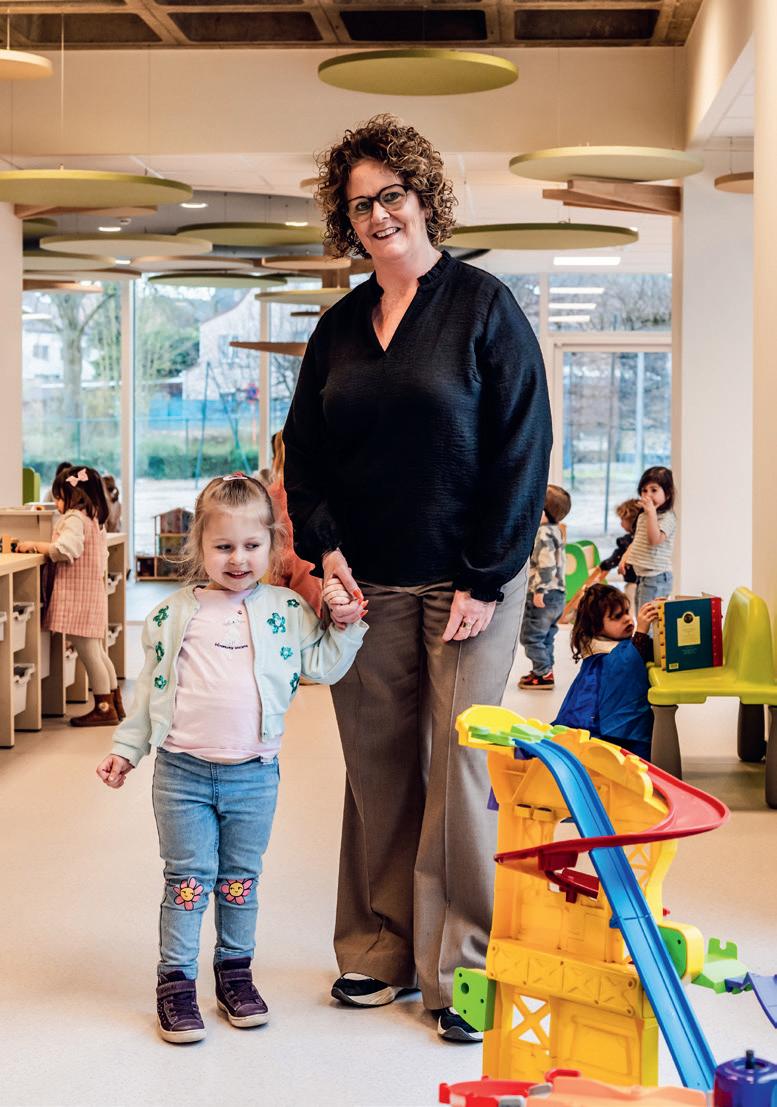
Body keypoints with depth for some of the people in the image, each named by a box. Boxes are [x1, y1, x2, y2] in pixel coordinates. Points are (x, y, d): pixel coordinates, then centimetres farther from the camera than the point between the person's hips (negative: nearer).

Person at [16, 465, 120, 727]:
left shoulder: (74, 519, -15)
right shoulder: (94, 519, 15)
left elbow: (66, 548, -30)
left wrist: (34, 546, -18)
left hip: (78, 596, -10)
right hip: (93, 594, 10)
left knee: (88, 654, -3)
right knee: (98, 653, 18)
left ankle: (104, 708, 3)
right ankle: (114, 703, 25)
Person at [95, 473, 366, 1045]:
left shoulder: (287, 611, 3)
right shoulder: (173, 615, 2)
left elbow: (322, 666, 3)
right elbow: (150, 689, 9)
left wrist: (345, 624, -7)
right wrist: (126, 748, 9)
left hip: (254, 773, 1)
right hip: (184, 772, -1)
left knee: (241, 879, 12)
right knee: (188, 880, 2)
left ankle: (236, 971, 25)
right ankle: (176, 982, 9)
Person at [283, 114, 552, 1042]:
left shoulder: (484, 307, -2)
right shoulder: (340, 328, 12)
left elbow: (522, 450, -6)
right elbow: (303, 452, 16)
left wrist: (486, 581, -12)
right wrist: (324, 549, -2)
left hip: (467, 581, -4)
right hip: (369, 585, 4)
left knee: (461, 766, -4)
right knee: (377, 768, 7)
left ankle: (460, 965, 4)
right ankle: (381, 950, 18)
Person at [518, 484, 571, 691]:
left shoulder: (543, 533, -17)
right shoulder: (556, 531, 14)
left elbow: (546, 563, -25)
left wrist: (539, 590, -24)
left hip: (543, 595, -10)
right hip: (558, 593, 10)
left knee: (531, 636, -4)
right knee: (545, 636, 19)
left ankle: (543, 674, -3)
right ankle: (544, 670, 26)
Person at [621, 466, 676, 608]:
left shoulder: (667, 518, -13)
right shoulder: (643, 517, 15)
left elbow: (655, 539, -27)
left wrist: (652, 511, -27)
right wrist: (626, 556, 9)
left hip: (656, 577, -9)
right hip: (641, 576, 9)